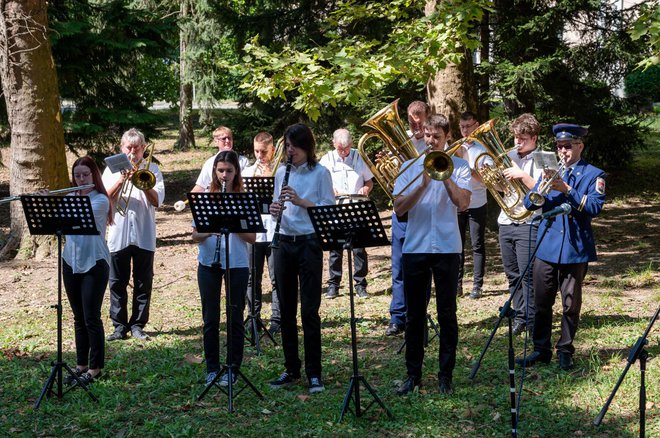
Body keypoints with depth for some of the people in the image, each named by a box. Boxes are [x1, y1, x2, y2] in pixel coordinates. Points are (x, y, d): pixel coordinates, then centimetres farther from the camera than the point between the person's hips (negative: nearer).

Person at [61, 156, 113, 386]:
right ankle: (81, 365, 19)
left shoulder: (101, 200, -7)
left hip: (94, 264, -5)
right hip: (71, 263, 6)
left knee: (91, 318, -4)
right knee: (78, 318, 11)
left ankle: (95, 368, 4)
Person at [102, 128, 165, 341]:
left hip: (144, 236, -1)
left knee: (143, 283, 5)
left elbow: (157, 201, -6)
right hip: (118, 235, 1)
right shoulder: (112, 169, 8)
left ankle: (138, 325, 14)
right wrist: (121, 180, -15)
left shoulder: (152, 169, 5)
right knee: (117, 283, 4)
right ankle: (120, 326, 12)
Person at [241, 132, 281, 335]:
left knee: (277, 278, -1)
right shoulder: (248, 171, 12)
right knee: (252, 278, 6)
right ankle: (254, 317, 16)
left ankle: (276, 319, 4)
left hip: (275, 232, -3)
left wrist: (270, 179, -11)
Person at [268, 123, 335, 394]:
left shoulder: (320, 173, -3)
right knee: (286, 310, 8)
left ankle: (314, 373, 2)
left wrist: (301, 201, -20)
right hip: (284, 243, 5)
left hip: (309, 243, -5)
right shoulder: (282, 173, 12)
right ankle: (291, 370, 18)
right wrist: (275, 209, -8)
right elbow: (278, 207, 15)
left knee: (309, 310, -5)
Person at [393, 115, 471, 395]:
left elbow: (463, 203, -11)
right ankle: (413, 374, 16)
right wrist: (424, 183, -15)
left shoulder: (459, 167, 3)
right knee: (414, 316, 7)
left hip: (447, 248, -2)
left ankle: (445, 374, 13)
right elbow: (399, 208, -4)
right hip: (414, 247, 2)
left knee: (447, 314, 4)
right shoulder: (410, 167, 7)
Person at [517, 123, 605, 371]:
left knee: (571, 305, 4)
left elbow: (595, 208, -13)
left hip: (575, 250, -3)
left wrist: (567, 190, -21)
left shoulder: (593, 175, 2)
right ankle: (541, 350, 15)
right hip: (546, 247, 3)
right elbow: (529, 204, 5)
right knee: (542, 302, 5)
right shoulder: (550, 171, 14)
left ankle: (565, 351, 16)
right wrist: (542, 186, -14)